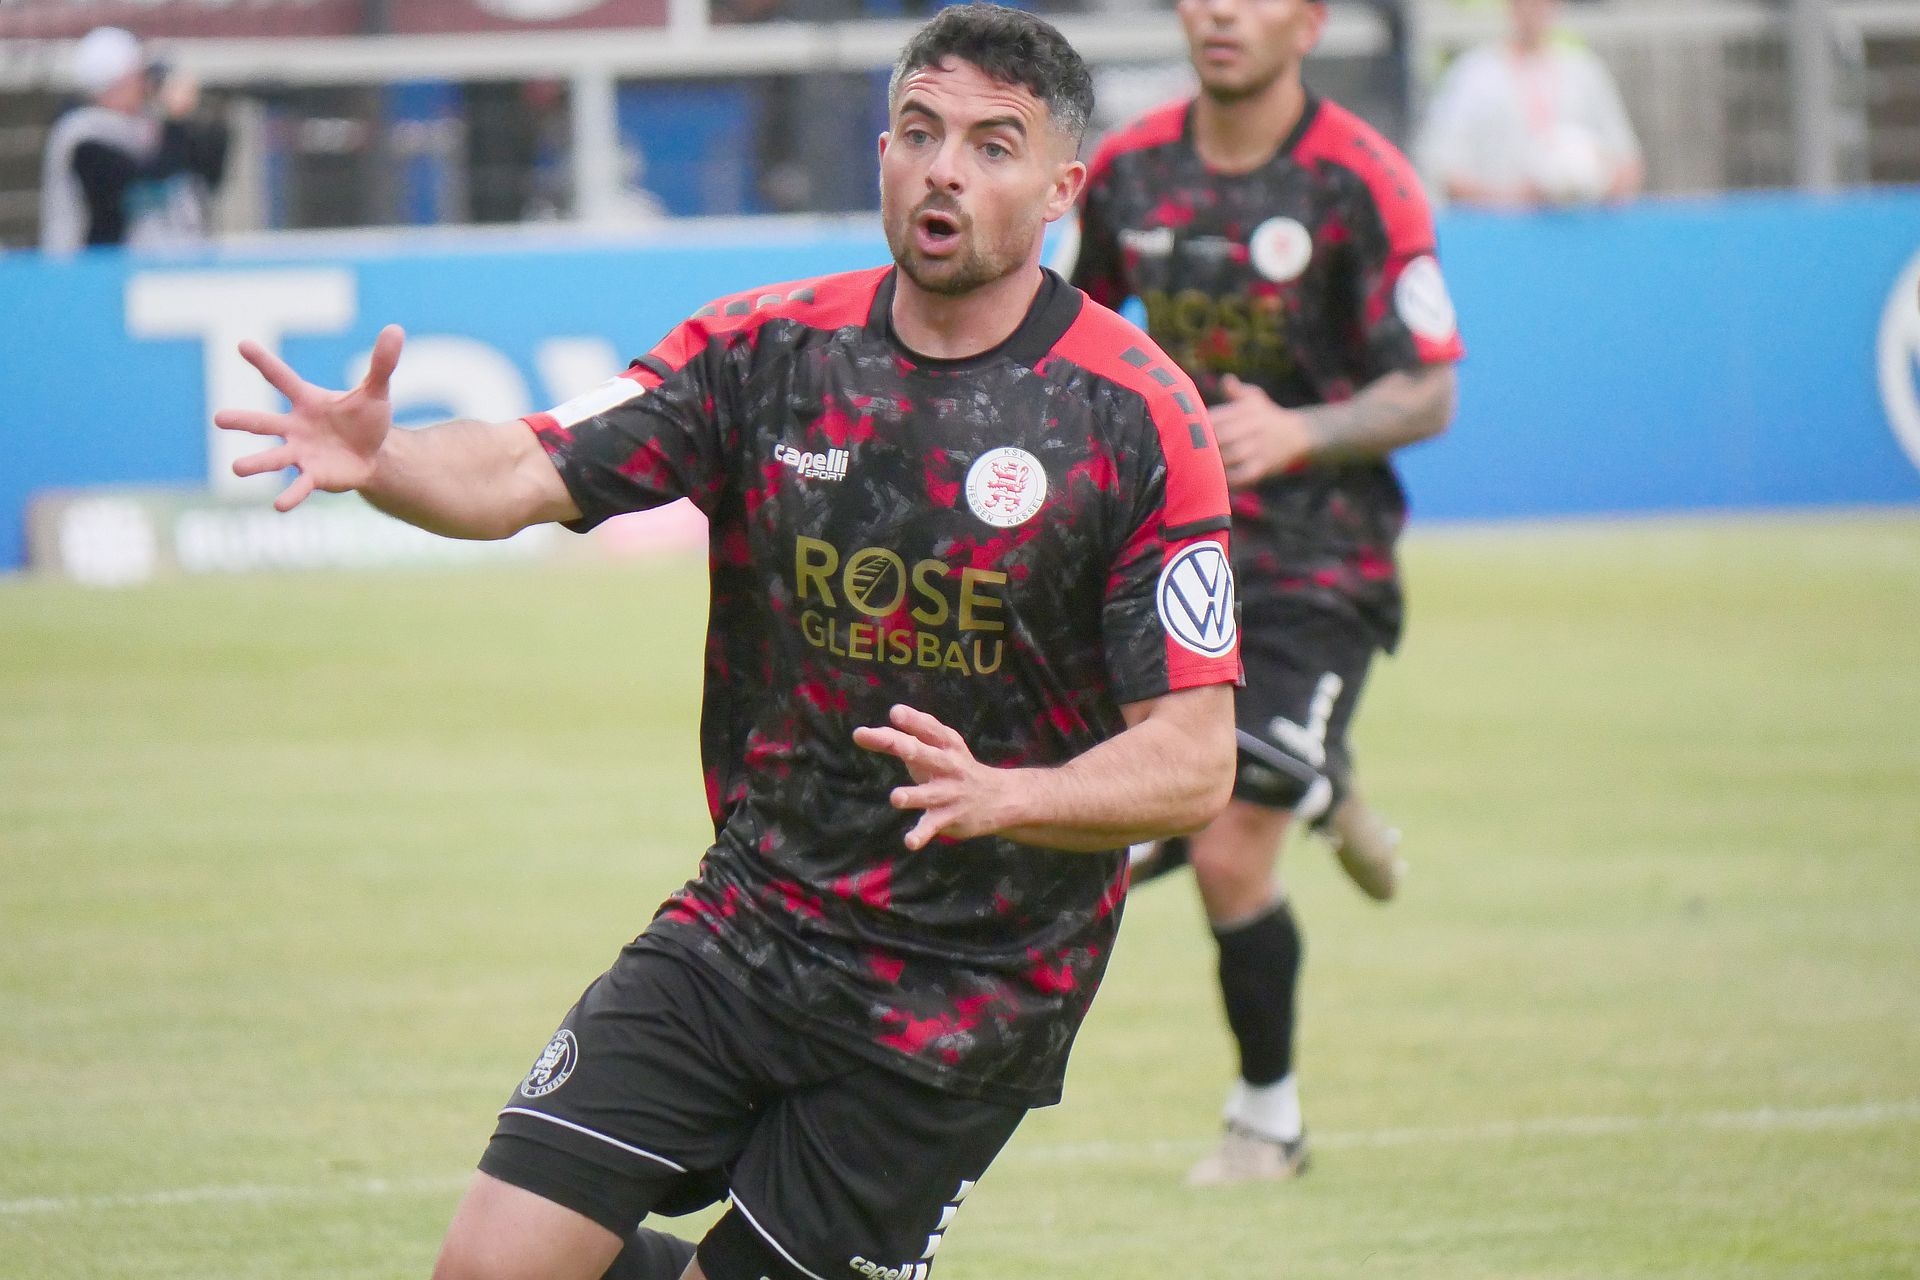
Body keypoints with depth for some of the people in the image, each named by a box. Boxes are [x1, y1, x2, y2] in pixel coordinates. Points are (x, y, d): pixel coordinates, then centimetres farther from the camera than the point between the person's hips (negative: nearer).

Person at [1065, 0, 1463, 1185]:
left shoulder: (1361, 184, -13)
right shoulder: (1128, 172, 2)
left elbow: (1428, 397, -12)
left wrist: (1298, 433, -28)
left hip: (1316, 565, -5)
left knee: (1230, 857, -11)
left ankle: (1270, 1118, 13)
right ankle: (1321, 790, 28)